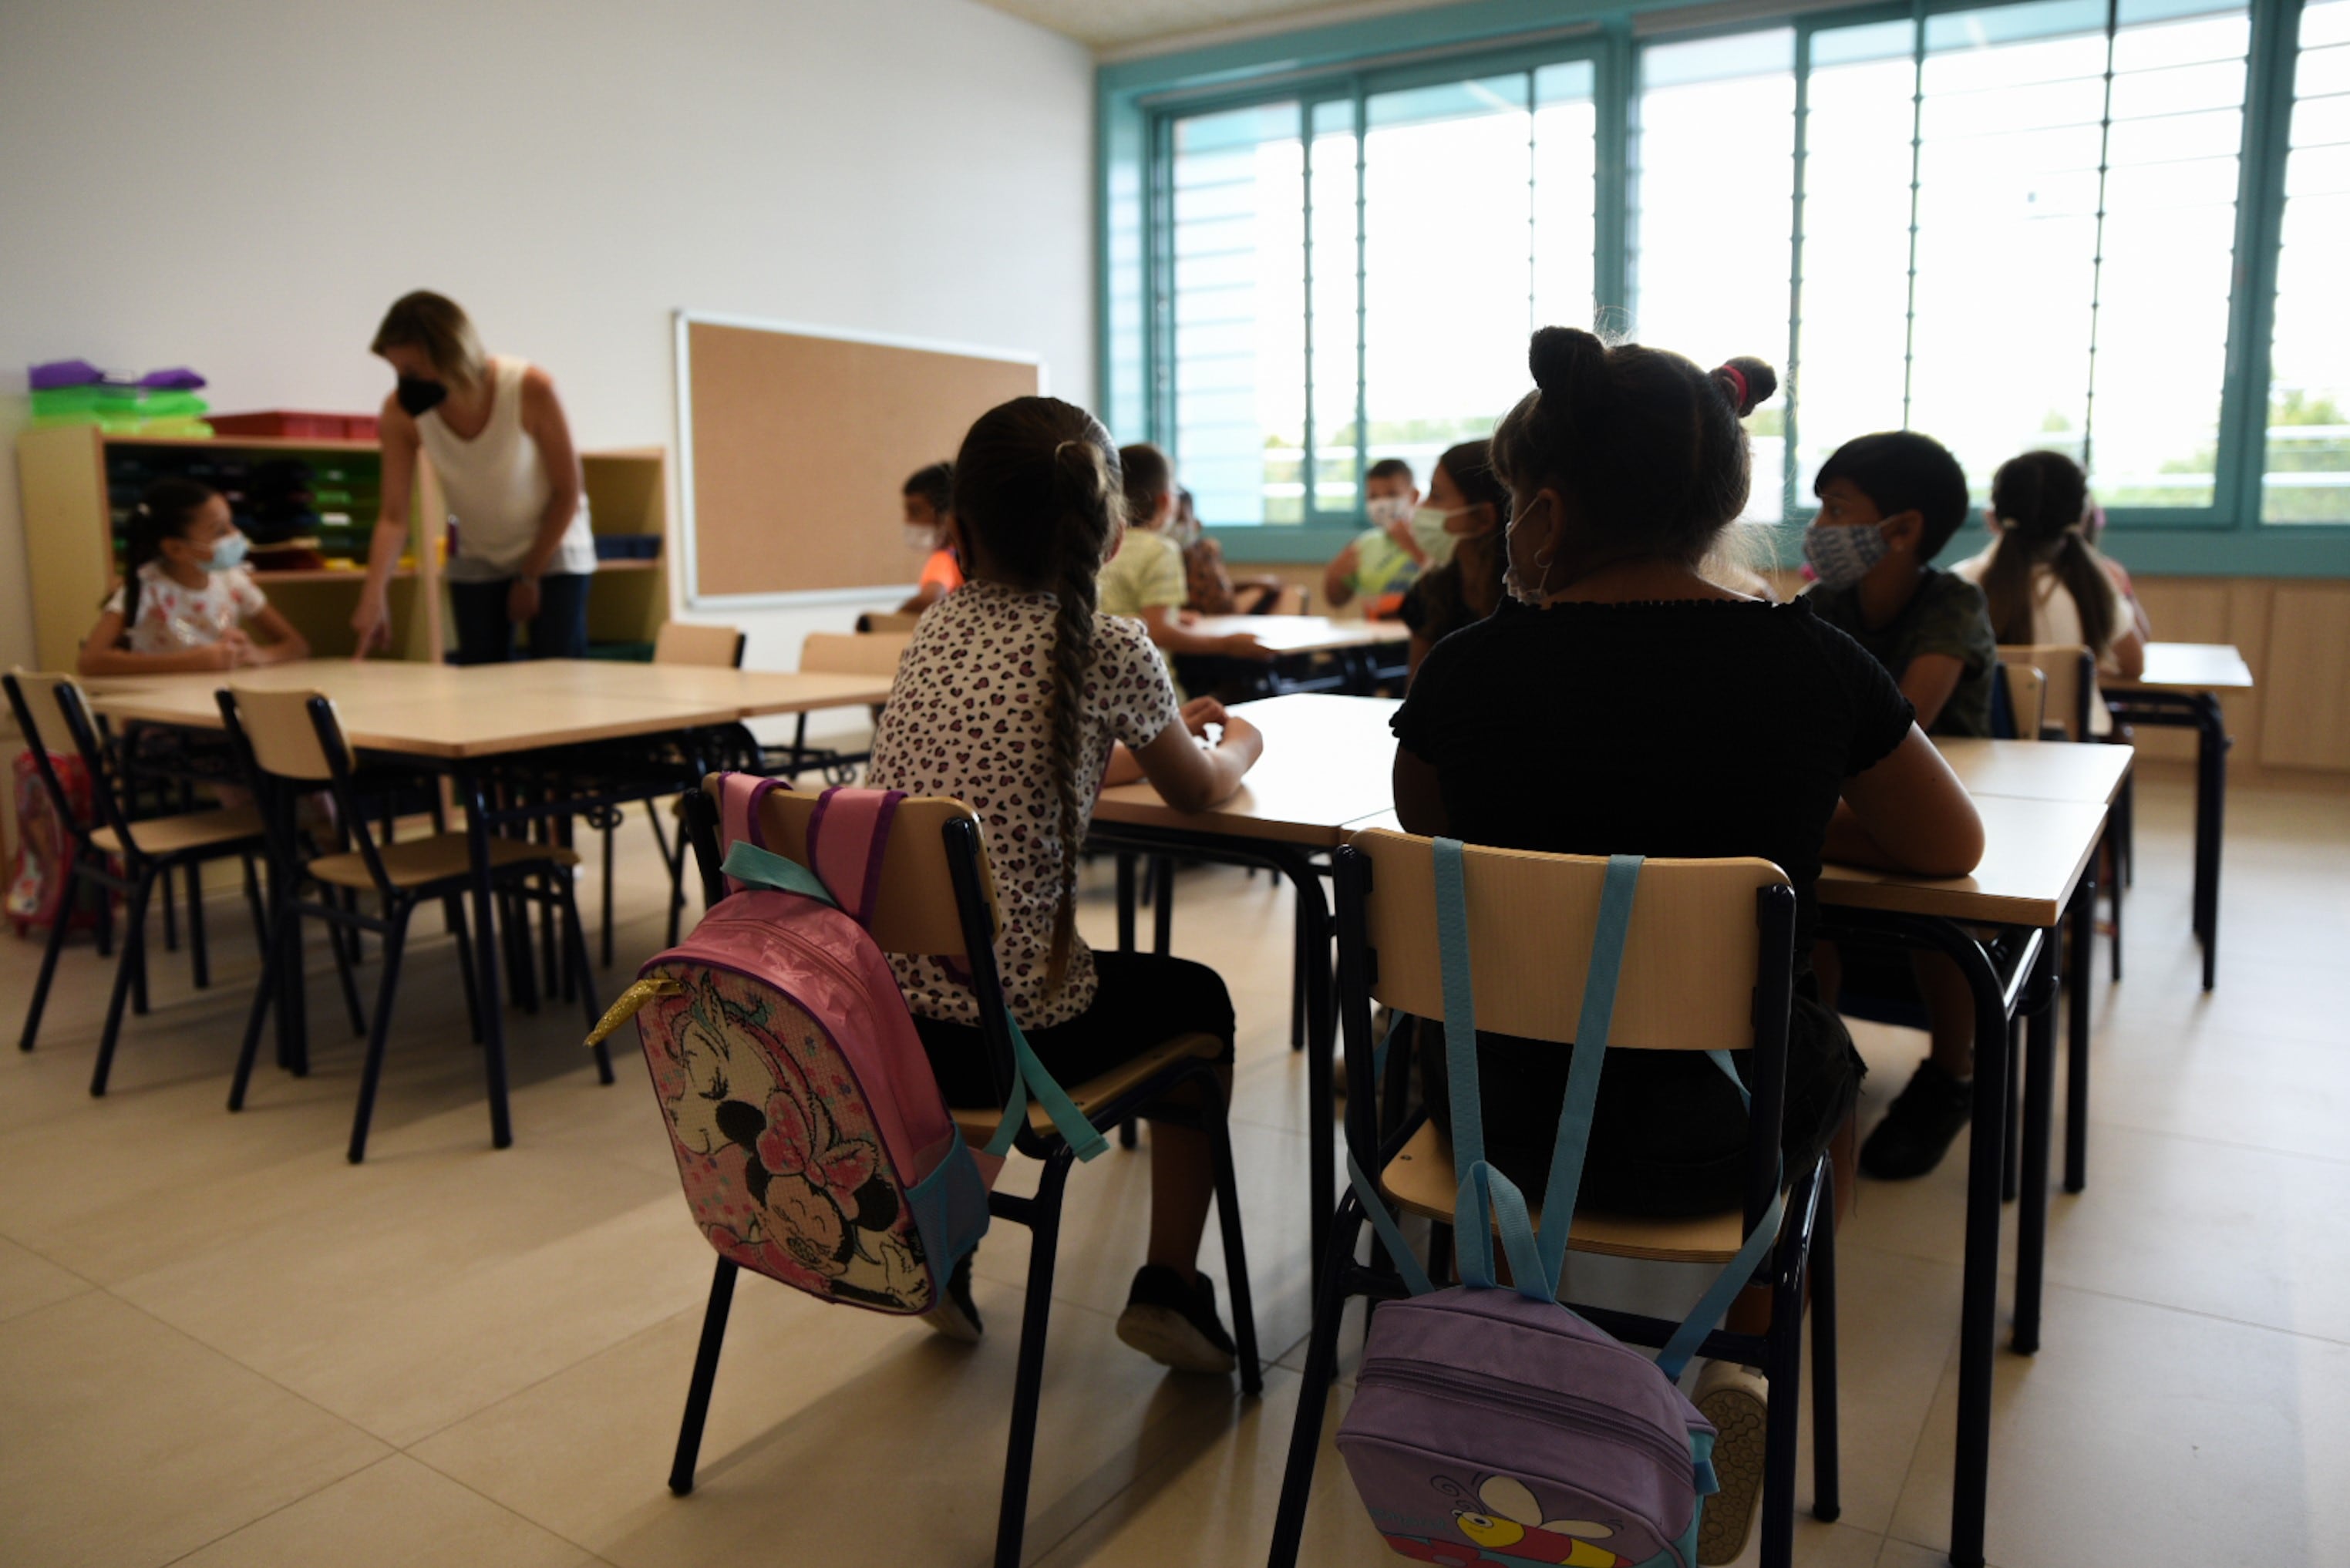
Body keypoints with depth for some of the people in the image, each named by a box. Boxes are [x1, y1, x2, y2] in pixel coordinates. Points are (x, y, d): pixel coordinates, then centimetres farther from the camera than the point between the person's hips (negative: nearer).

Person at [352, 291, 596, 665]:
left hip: (553, 551, -3)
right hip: (476, 561, 3)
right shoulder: (401, 413, -18)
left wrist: (529, 576, -11)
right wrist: (374, 596, -31)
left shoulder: (530, 389, -26)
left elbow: (567, 493, -16)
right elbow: (394, 518, -17)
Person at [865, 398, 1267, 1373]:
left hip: (888, 1010, 6)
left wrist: (1160, 724, 30)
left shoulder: (935, 629, 8)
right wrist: (1242, 743, 29)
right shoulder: (1110, 650, -8)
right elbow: (1198, 792, 8)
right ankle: (1170, 1285, 22)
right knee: (1198, 1002, 22)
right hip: (1012, 1026, -5)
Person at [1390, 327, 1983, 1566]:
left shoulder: (1471, 667, -13)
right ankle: (1736, 1369, 43)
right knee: (1825, 1053, 33)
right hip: (1718, 1136, 0)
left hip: (1505, 1120, 1)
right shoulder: (1812, 663, -12)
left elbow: (1419, 818, 8)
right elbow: (1950, 848, 5)